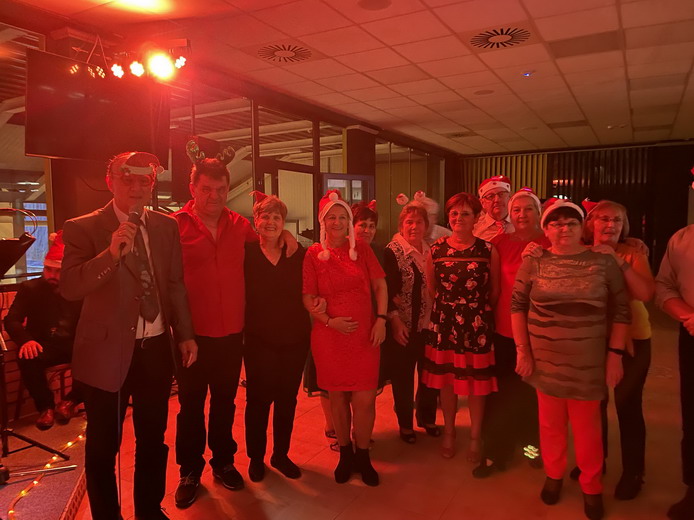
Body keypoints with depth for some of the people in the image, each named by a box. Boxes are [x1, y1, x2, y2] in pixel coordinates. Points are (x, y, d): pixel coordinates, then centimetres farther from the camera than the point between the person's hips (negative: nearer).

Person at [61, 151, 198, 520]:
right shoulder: (83, 228, -8)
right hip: (107, 351, -3)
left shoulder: (166, 226, 4)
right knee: (103, 445, 12)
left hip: (156, 349, 4)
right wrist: (111, 254, -31)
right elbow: (69, 288, -17)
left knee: (153, 438, 18)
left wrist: (184, 334, 8)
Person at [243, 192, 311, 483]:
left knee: (287, 399, 13)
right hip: (259, 339, -2)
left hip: (295, 338, 3)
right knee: (258, 399, 8)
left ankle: (281, 455, 32)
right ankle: (256, 457, 29)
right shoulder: (247, 253, -4)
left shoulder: (298, 254, 3)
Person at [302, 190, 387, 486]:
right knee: (337, 397, 11)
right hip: (329, 336, 0)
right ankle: (345, 453, 33)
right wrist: (329, 320, -13)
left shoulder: (362, 249, 3)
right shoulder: (314, 254, 0)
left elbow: (380, 285, 5)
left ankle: (362, 456, 23)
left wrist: (381, 319, -5)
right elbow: (307, 297, 0)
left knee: (365, 399, -1)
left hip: (364, 334, 1)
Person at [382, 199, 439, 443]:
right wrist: (395, 321, -17)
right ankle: (405, 424, 26)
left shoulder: (431, 251, 6)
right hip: (404, 326, -4)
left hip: (428, 324, 5)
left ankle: (427, 418, 34)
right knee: (403, 377, 7)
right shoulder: (392, 252, -9)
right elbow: (388, 290, -12)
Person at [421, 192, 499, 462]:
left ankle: (475, 436, 31)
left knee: (476, 382, 9)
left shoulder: (488, 250, -4)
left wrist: (479, 310, 0)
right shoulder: (436, 249, 0)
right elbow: (430, 288, 9)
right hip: (444, 325, 2)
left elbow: (495, 291, 3)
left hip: (477, 326, -1)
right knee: (446, 379, 13)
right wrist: (447, 307, 3)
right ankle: (449, 432, 35)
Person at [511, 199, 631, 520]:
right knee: (550, 423, 13)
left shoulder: (603, 262, -1)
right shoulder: (533, 263, 0)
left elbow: (621, 311, 1)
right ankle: (553, 475, 34)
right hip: (545, 359, 1)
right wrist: (522, 351, -2)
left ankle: (591, 487, 30)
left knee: (587, 427, 9)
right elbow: (517, 306, 1)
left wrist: (615, 354, -4)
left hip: (589, 361, 0)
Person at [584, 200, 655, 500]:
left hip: (630, 340, -2)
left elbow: (647, 294, -20)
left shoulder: (632, 254, -6)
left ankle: (632, 472, 22)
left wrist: (619, 262, -24)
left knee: (628, 406, 1)